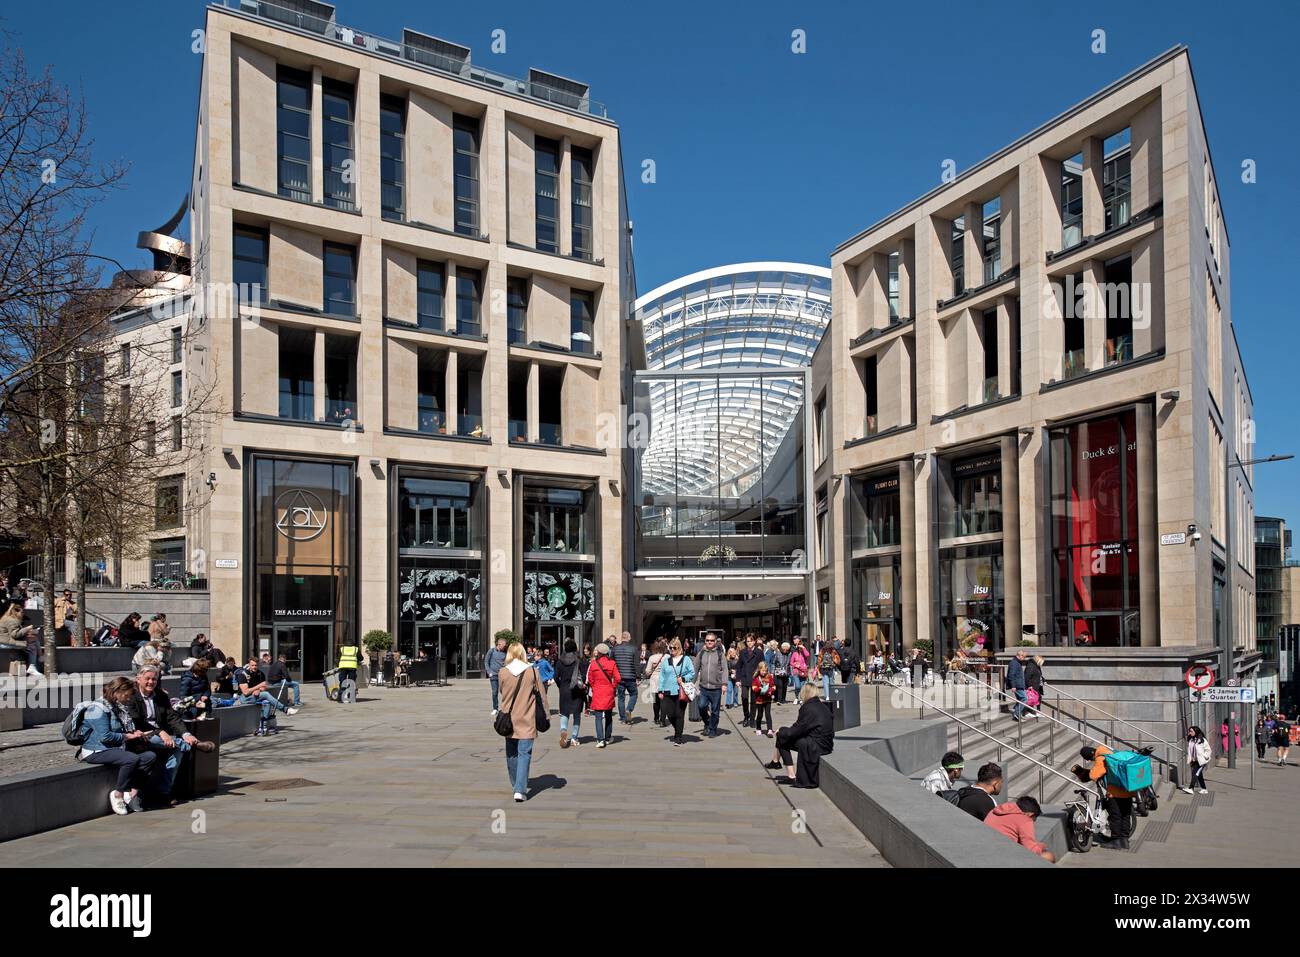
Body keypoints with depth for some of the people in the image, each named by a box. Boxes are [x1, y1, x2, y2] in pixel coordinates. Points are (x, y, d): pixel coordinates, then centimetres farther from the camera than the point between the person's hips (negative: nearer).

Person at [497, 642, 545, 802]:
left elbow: (502, 692, 10)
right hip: (527, 720, -2)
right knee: (524, 754, -2)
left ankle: (516, 786, 30)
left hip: (509, 719, 2)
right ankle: (520, 790, -12)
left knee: (511, 753, 18)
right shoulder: (532, 671, -7)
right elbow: (541, 695, -2)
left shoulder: (503, 672, -4)